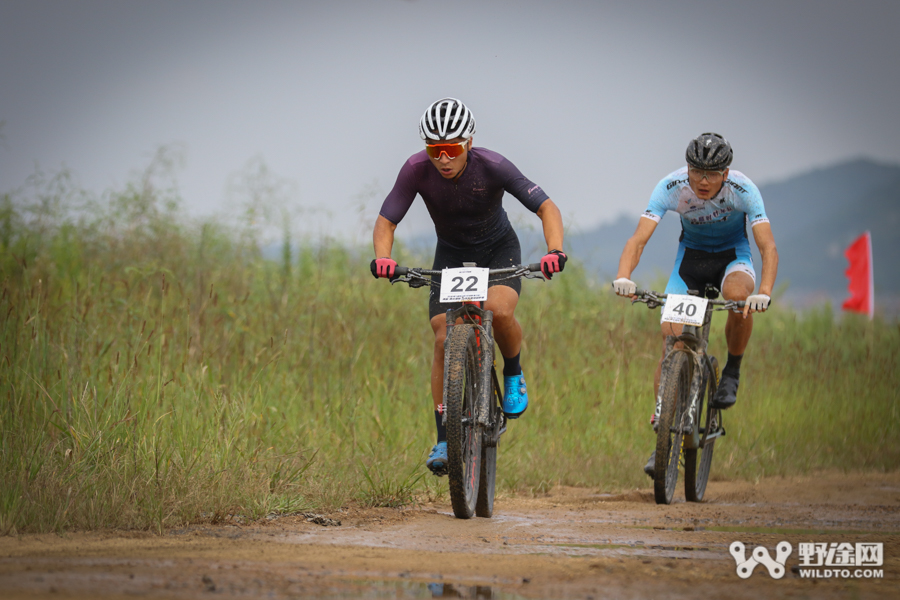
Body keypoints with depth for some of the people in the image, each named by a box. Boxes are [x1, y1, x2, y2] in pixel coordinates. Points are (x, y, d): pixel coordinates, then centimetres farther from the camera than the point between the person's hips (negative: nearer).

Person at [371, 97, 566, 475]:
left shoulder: (492, 166, -29)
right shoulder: (417, 170, -24)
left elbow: (546, 207, -28)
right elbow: (386, 220, -20)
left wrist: (555, 251, -46)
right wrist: (382, 258, -41)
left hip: (498, 250, -2)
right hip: (451, 254, 2)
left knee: (499, 310, -32)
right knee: (444, 340, -13)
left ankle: (514, 374, 0)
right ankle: (445, 439, -4)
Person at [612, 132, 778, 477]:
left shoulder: (742, 189, -28)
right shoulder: (671, 187, -26)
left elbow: (768, 247, -35)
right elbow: (639, 239, -32)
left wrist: (764, 292, -53)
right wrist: (623, 278, -52)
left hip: (733, 255, -1)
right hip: (691, 254, 1)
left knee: (739, 295, -36)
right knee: (671, 335, -15)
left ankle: (732, 371, -9)